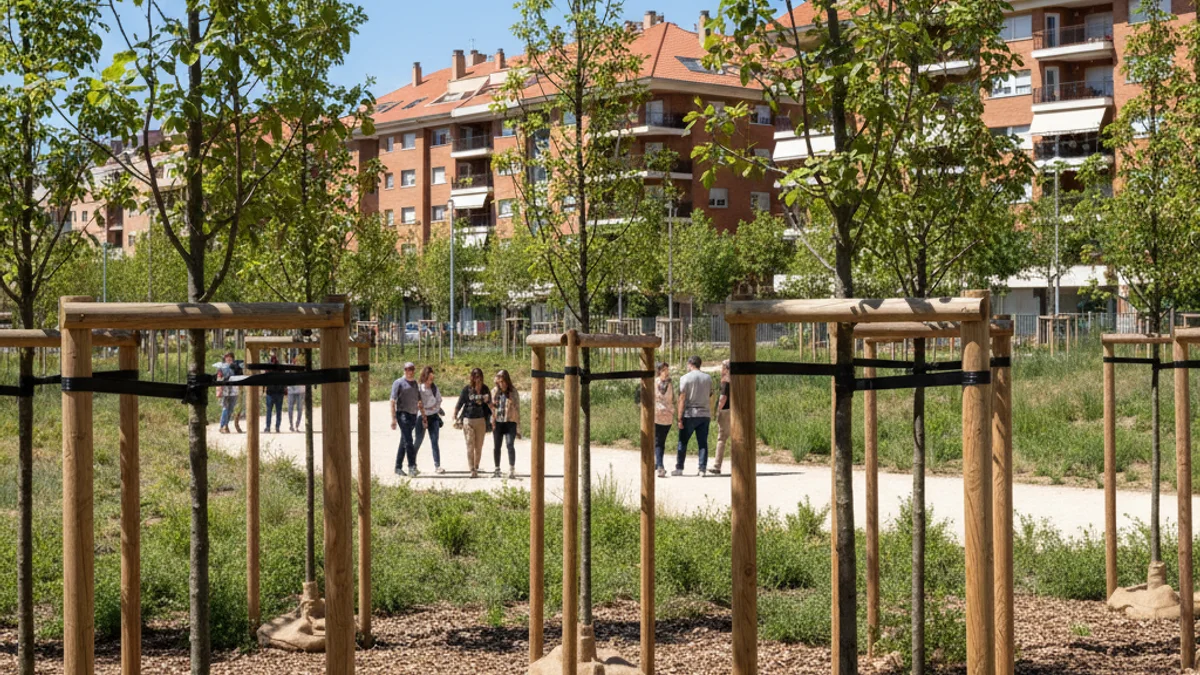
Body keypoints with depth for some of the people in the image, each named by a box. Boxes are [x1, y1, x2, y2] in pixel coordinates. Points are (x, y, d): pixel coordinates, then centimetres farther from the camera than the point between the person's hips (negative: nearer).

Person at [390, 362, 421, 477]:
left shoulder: (415, 383, 16)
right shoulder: (399, 383, -3)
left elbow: (419, 401, 21)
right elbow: (393, 401, -7)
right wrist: (393, 418, -14)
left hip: (413, 415, 7)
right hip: (403, 414, -7)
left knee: (404, 442, 10)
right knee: (408, 441, -15)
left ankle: (398, 467, 15)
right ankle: (412, 466, -18)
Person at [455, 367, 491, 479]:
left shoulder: (485, 389, 4)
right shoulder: (467, 389, -1)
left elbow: (490, 404, 12)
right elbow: (459, 404, 4)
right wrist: (455, 417, 1)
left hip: (481, 420, 2)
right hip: (468, 420, -2)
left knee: (479, 447, 5)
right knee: (470, 446, -6)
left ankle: (476, 468, 16)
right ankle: (472, 470, -8)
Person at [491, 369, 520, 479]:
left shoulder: (513, 393, -1)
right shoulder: (494, 392, 8)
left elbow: (517, 409, 0)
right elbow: (491, 407, 14)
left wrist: (518, 428, -3)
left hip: (510, 422, -4)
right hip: (497, 422, 4)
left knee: (510, 444, -15)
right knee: (496, 446, 9)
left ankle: (512, 470, -15)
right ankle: (497, 469, 20)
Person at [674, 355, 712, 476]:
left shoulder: (685, 378, -6)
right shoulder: (708, 378, 8)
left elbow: (682, 399, -9)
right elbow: (710, 396, 11)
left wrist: (680, 418, -9)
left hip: (690, 415, -4)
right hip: (705, 414, 4)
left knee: (683, 442, 5)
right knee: (703, 443, 3)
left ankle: (679, 468, 6)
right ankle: (702, 469, -1)